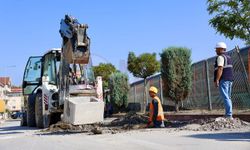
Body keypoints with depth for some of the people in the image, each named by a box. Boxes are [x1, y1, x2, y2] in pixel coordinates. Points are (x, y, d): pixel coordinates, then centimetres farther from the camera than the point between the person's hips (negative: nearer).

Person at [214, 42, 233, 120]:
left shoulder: (220, 57, -8)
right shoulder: (228, 57, 21)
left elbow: (220, 69, -19)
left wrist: (216, 80, -22)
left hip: (223, 80, -9)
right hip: (229, 79, 9)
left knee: (226, 98, -12)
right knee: (228, 98, 11)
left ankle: (229, 116, -16)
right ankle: (228, 114, 12)